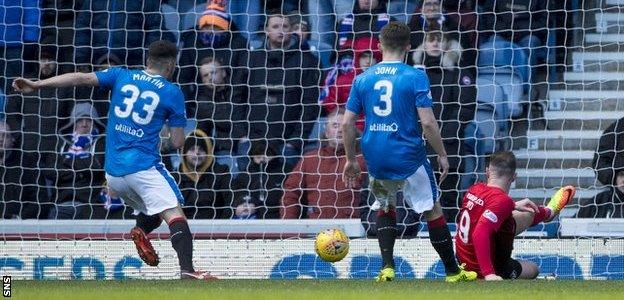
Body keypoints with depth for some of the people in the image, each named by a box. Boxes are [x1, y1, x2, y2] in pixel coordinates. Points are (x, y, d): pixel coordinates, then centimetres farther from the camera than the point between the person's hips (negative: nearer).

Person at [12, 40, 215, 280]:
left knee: (151, 212, 24)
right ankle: (187, 270, -36)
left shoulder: (121, 76, 12)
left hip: (112, 173, 5)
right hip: (143, 166, -5)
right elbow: (177, 142, 2)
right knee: (174, 215, -14)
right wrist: (168, 142, 26)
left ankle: (141, 230, -10)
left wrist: (36, 85, -2)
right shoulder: (173, 93, 3)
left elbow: (81, 78, 1)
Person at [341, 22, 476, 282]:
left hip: (375, 159, 4)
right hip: (408, 157, -4)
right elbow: (427, 122, -13)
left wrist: (351, 160, 16)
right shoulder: (415, 77, -8)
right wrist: (442, 155, -1)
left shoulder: (362, 79, 3)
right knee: (432, 210, 8)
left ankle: (387, 267, 10)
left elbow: (347, 124, 5)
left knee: (385, 207, 24)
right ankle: (452, 271, 11)